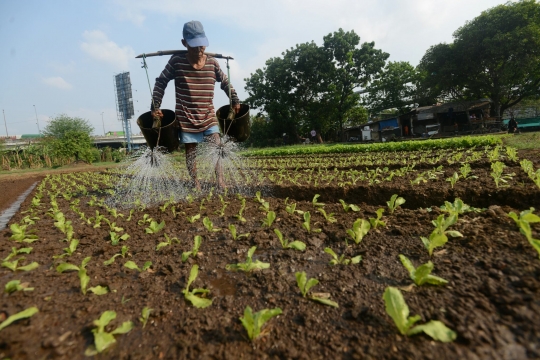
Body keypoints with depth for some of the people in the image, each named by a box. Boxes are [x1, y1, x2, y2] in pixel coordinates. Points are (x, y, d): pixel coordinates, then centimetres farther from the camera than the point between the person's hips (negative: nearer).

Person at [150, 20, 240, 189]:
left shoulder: (212, 62, -2)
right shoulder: (176, 61, -8)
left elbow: (225, 82, 13)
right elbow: (161, 82, 1)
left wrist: (235, 100, 6)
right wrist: (155, 106, -6)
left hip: (209, 117, 2)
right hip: (187, 118, -1)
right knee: (191, 152, 6)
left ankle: (221, 182, -2)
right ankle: (196, 185, 17)